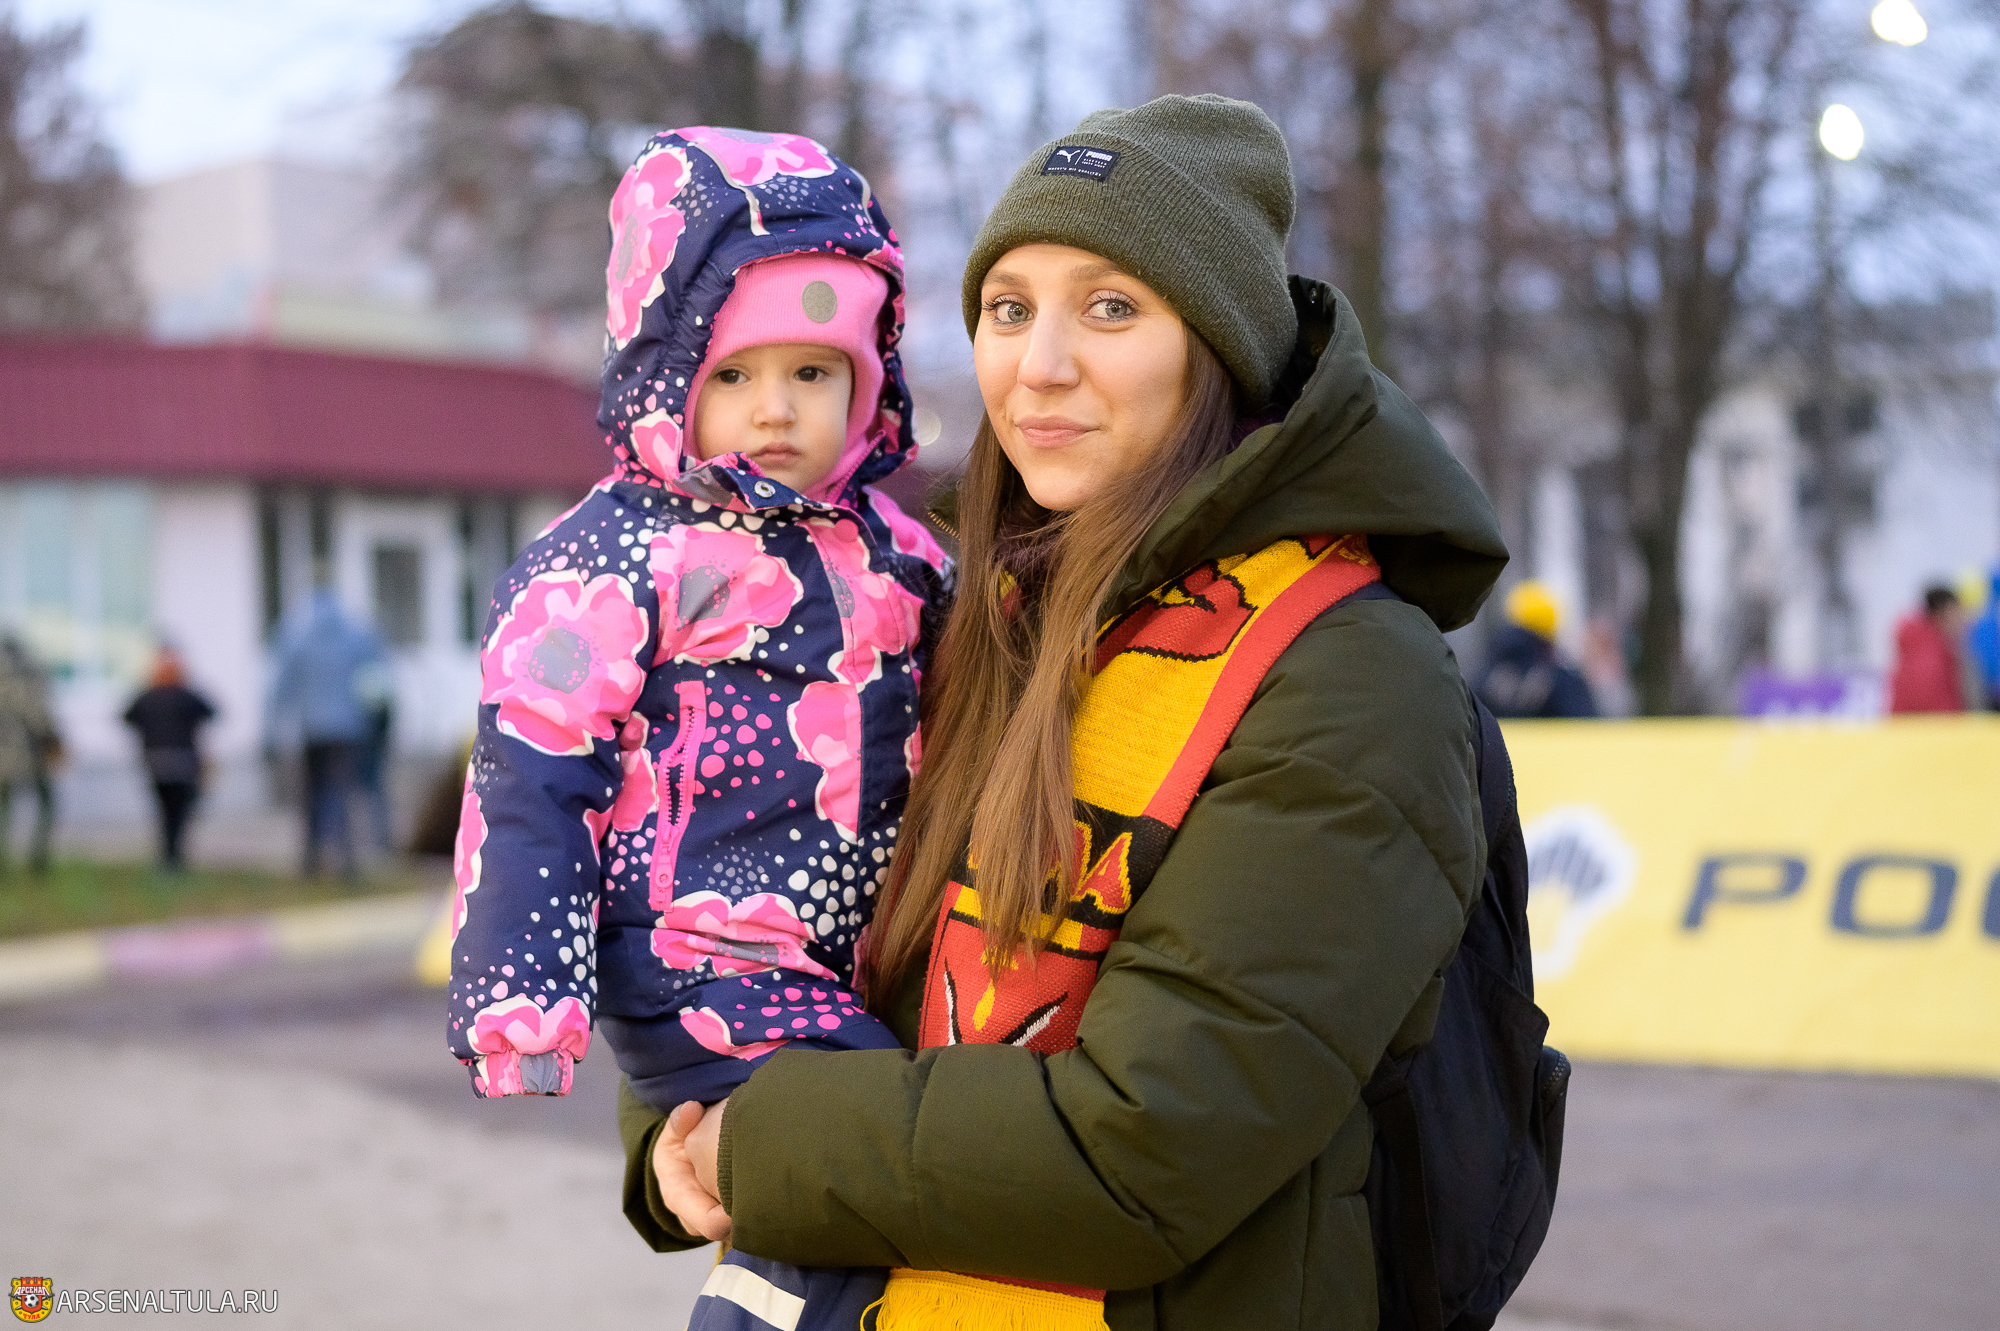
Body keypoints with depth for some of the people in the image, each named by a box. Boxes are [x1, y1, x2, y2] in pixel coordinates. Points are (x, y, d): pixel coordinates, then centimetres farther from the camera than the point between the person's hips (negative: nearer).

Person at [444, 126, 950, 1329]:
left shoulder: (890, 552, 12)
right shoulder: (609, 563, -8)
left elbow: (937, 741, 25)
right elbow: (531, 782, -9)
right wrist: (523, 1001, -14)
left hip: (855, 965, 7)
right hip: (699, 967, -7)